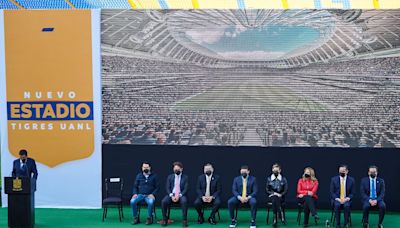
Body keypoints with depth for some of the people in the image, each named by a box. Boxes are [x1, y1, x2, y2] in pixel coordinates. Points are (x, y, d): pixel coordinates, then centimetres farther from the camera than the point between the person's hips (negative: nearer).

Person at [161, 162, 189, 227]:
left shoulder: (185, 177, 7)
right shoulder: (170, 177, 13)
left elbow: (186, 189, -3)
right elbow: (167, 188, 5)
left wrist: (179, 196, -18)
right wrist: (171, 196, -14)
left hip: (181, 195, -2)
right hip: (171, 195, 2)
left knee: (184, 201, -36)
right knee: (163, 201, -28)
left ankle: (184, 220, -25)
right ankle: (165, 219, -13)